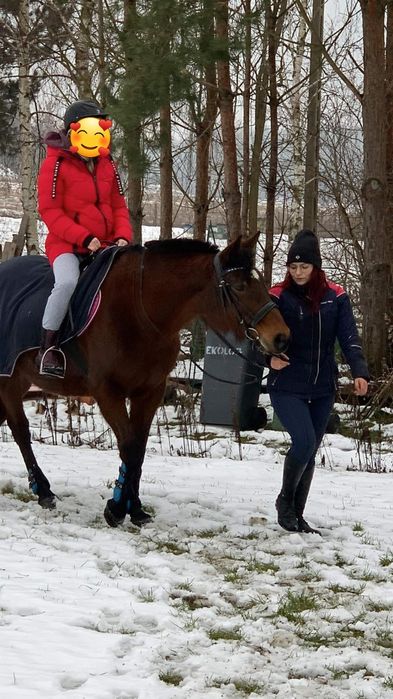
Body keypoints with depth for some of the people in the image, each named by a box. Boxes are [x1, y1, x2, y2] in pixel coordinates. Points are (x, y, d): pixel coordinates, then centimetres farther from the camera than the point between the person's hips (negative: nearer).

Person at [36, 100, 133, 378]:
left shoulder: (107, 164, 13)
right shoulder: (56, 164, -6)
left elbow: (119, 206, 16)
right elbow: (50, 211, -11)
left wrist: (123, 236, -4)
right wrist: (84, 238, -19)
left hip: (106, 245, 6)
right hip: (66, 244, -6)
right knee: (68, 281, -34)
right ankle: (48, 347, -22)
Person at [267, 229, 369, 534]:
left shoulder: (336, 297, 1)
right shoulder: (279, 297, -6)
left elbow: (349, 337, -4)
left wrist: (359, 372, -20)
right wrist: (270, 358, -26)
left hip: (322, 389, 4)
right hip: (287, 387, -3)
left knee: (310, 451, 10)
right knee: (304, 441, -18)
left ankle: (296, 515, 22)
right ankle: (285, 500, 5)